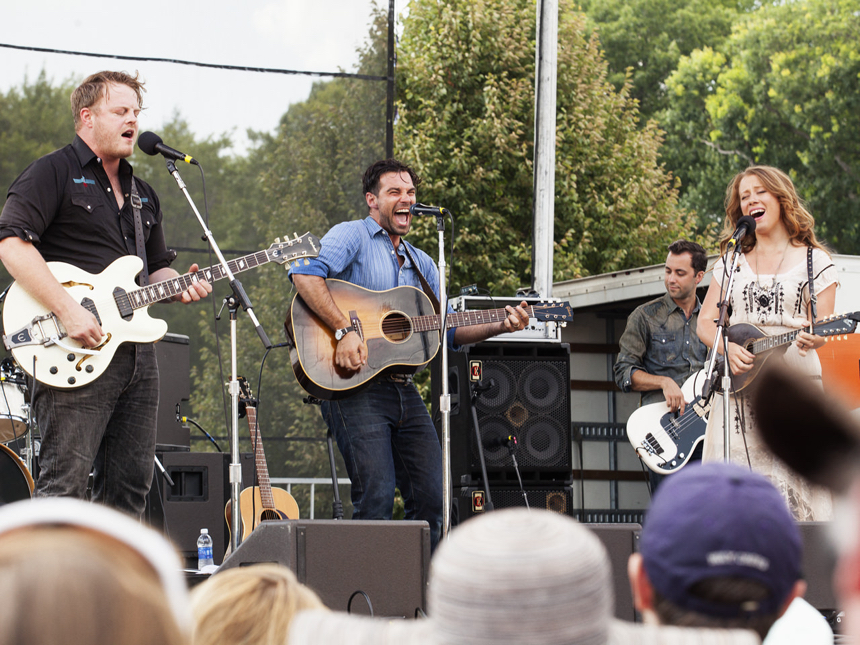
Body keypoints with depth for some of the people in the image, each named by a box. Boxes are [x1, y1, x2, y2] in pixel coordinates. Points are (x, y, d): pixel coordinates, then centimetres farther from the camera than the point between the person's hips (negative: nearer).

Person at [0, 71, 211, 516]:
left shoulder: (141, 194, 23)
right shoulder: (53, 173, -3)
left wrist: (177, 285, 3)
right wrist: (67, 311, -23)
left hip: (136, 347, 8)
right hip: (77, 354, -8)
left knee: (131, 487, 7)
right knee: (64, 483, -12)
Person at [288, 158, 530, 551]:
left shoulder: (421, 264, 23)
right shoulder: (352, 236, 0)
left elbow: (448, 330, 20)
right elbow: (304, 273, -18)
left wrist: (499, 327, 4)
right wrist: (344, 330, -26)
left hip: (404, 390, 7)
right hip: (355, 386, -7)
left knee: (432, 499, 2)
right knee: (377, 497, -17)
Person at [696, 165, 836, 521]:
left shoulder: (814, 261, 6)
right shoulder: (731, 262, 16)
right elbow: (705, 322, 11)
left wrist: (813, 338, -23)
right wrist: (729, 347, -10)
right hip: (737, 387, 3)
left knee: (793, 491, -12)